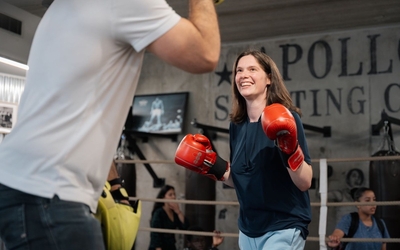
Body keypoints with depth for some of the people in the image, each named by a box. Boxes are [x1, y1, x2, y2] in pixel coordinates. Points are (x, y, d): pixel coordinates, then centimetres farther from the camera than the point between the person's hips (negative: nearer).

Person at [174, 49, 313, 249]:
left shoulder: (285, 119, -12)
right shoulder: (236, 125, 4)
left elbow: (305, 183, -14)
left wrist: (291, 150, -29)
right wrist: (216, 168, -2)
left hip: (283, 229, -6)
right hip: (248, 229, 6)